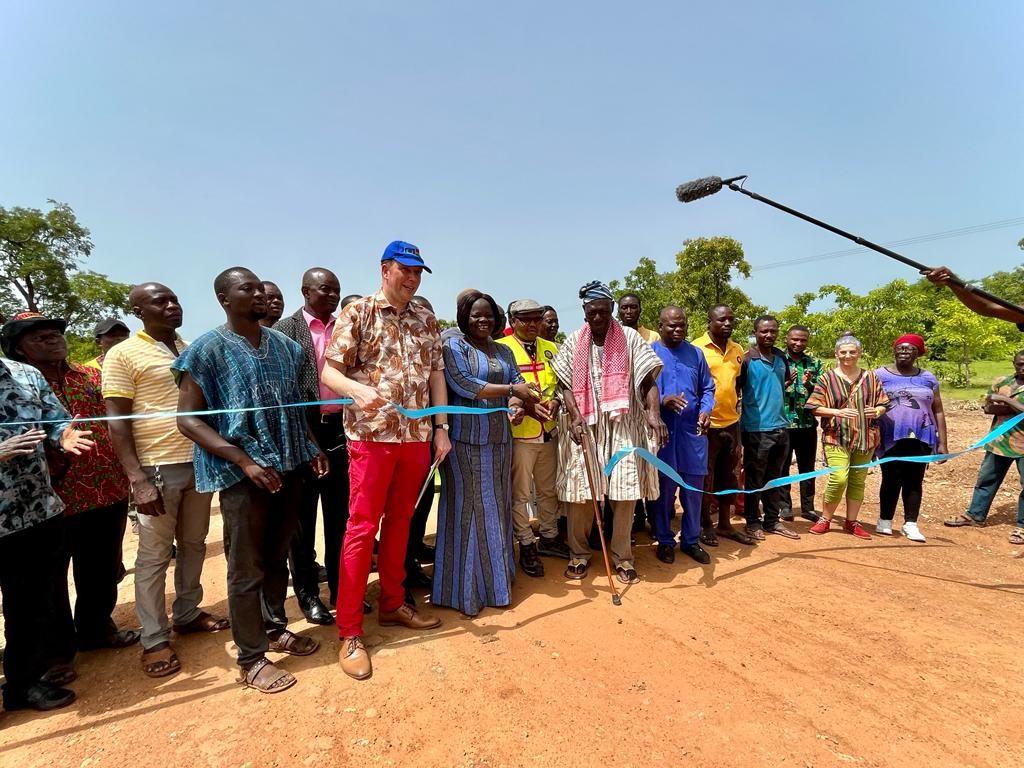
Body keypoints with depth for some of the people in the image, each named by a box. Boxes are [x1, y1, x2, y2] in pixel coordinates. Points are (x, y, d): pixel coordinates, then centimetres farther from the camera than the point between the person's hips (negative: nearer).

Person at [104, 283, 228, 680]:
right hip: (158, 468, -5)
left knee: (193, 545, 15)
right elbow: (117, 422, -10)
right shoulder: (123, 355, -6)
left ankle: (187, 613, 32)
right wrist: (137, 478, -17)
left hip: (198, 463, 5)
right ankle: (154, 640, 16)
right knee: (154, 556, 4)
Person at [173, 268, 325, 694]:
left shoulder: (283, 344, 9)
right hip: (243, 474, -5)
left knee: (277, 558, 19)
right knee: (246, 569, 6)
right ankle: (251, 658, 21)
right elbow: (188, 419, -11)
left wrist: (311, 447, 4)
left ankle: (275, 629, 37)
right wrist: (244, 461, -19)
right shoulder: (208, 349, -8)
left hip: (290, 467, 5)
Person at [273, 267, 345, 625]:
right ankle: (307, 593, 22)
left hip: (340, 428, 4)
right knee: (303, 518, 8)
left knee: (339, 515, 12)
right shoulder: (286, 329, -2)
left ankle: (340, 587, 26)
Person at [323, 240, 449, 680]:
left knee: (400, 522, 14)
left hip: (416, 437, 5)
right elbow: (330, 371, -7)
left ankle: (392, 603, 30)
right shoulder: (358, 313, -2)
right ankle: (349, 633, 9)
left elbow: (436, 375, 13)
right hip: (371, 435, -5)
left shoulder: (427, 321, 12)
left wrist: (441, 428, 6)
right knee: (362, 528, -1)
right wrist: (357, 389, -28)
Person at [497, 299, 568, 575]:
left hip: (549, 431, 6)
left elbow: (562, 383, 12)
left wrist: (556, 401, -10)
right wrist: (526, 406, -23)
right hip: (518, 433, -5)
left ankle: (549, 538, 34)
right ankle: (526, 546, 20)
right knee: (520, 493, 4)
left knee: (548, 490, 17)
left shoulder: (550, 348, 10)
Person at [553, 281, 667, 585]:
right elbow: (566, 385, 2)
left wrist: (654, 413, -19)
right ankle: (579, 554, 21)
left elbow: (648, 380, -3)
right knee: (581, 491, 4)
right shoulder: (573, 342, 5)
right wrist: (575, 418, -14)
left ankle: (622, 557, 18)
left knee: (625, 492, 2)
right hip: (586, 425, 1)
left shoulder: (630, 338, 2)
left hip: (624, 425, -1)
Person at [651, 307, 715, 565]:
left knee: (694, 488, 9)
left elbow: (708, 388, 13)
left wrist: (706, 410, -6)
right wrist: (662, 401, -24)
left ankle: (691, 540, 25)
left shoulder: (696, 353, 11)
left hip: (693, 431, 3)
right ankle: (664, 540, 22)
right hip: (662, 431, -3)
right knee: (664, 487, 6)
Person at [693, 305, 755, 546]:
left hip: (731, 422, 6)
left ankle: (725, 524, 27)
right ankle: (706, 524, 20)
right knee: (705, 476, 6)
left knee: (728, 475, 14)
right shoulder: (697, 348, -9)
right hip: (707, 423, -6)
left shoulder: (738, 350, 10)